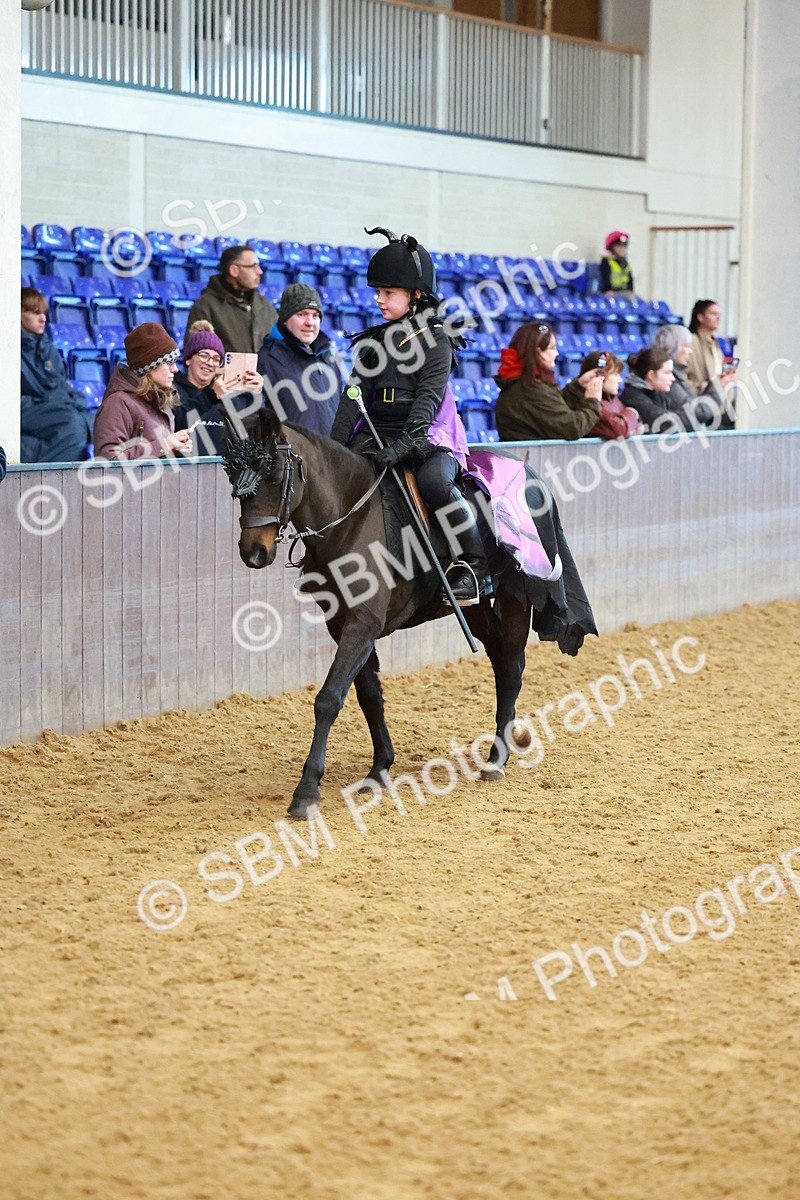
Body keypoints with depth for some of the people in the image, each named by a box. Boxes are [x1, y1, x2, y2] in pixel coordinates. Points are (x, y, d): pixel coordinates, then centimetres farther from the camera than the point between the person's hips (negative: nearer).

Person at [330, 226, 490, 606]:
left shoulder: (436, 340, -3)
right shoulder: (374, 341, 14)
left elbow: (428, 398, -15)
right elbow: (355, 396, 11)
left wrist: (404, 445, -28)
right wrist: (334, 446, -1)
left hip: (425, 436, -6)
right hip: (376, 435, 6)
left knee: (435, 482, -35)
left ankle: (475, 564, -20)